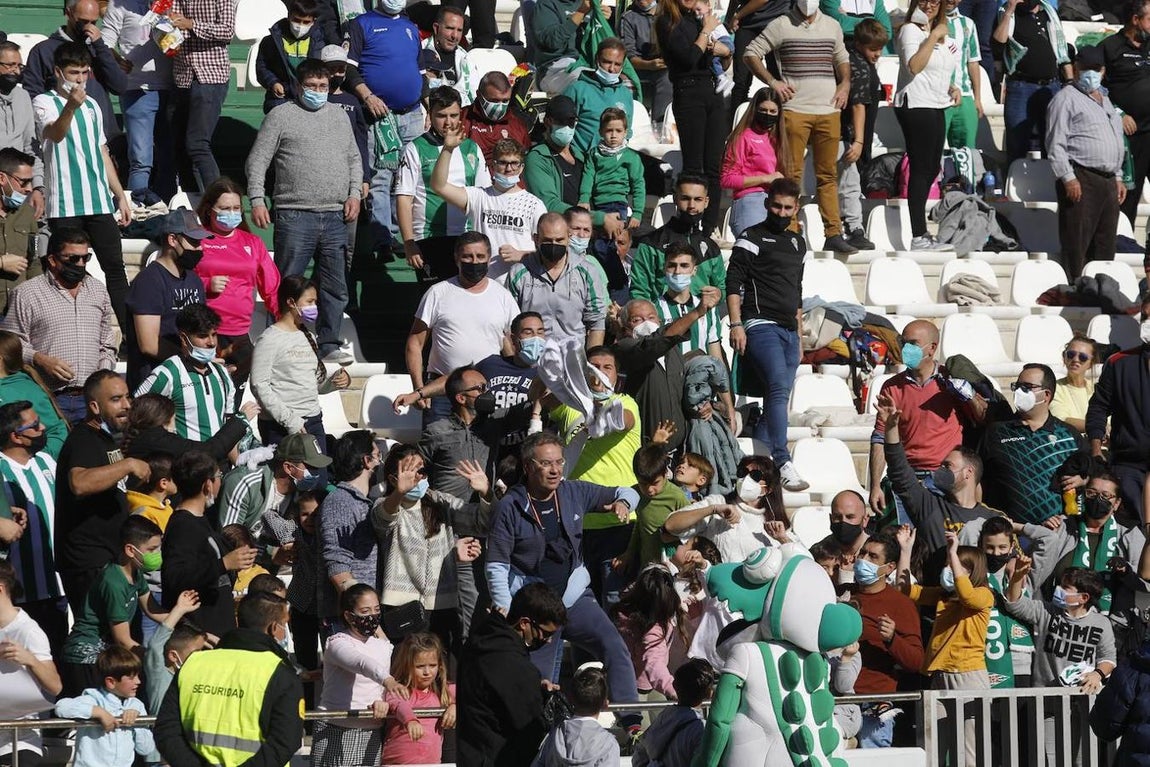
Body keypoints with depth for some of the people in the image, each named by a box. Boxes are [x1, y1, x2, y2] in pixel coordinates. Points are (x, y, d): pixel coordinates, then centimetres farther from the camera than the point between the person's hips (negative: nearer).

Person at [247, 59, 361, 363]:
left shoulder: (339, 115, 17)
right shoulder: (281, 116, 2)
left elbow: (354, 158, 22)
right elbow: (257, 159, 0)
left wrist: (355, 193, 8)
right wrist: (257, 200, -9)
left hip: (335, 216, 5)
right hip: (294, 216, -5)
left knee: (335, 287, 8)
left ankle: (329, 345, 15)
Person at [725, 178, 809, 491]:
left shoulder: (798, 244, 22)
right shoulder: (752, 238, 1)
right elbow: (733, 283, -6)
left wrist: (799, 337, 25)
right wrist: (736, 324, -15)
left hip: (789, 331, 8)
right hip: (761, 325, -8)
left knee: (778, 396, 3)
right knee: (779, 387, -23)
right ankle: (783, 464, -31)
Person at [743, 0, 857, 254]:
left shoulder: (832, 26, 15)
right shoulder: (782, 26, 2)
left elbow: (842, 59, 29)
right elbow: (751, 54, 2)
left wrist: (845, 84, 11)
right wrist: (772, 82, -8)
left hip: (829, 111, 4)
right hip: (795, 109, -4)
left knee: (828, 174, 6)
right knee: (792, 174, -3)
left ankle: (833, 234, 7)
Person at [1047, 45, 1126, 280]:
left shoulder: (1105, 101, 23)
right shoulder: (1066, 99, -2)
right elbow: (1055, 143, -10)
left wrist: (1118, 178, 22)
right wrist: (1068, 178, -18)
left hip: (1108, 182, 8)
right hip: (1081, 180, -8)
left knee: (1105, 248, 8)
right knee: (1076, 246, -11)